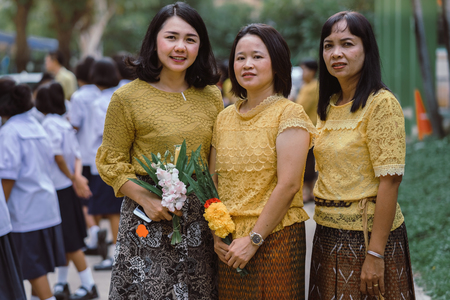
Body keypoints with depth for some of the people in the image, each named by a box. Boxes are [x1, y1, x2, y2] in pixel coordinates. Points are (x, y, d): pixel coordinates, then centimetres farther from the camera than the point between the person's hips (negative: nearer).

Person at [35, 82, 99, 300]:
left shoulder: (48, 124, -15)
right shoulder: (64, 124, 9)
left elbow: (58, 157, -18)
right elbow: (76, 155, 4)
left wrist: (73, 178, -5)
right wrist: (77, 176, -9)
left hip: (59, 188, -8)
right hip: (67, 187, 8)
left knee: (70, 242, -1)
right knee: (66, 240, 15)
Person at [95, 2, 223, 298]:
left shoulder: (211, 97, 6)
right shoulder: (128, 97, -6)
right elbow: (111, 162, -2)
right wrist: (145, 198, -16)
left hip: (200, 219, 4)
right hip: (148, 218, -3)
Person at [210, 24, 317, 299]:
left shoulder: (289, 114, -7)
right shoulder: (225, 118, 10)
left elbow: (288, 186, -14)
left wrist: (253, 240, -15)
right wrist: (216, 235, -1)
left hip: (275, 237, -5)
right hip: (229, 245, 5)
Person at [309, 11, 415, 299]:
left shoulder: (382, 103, -13)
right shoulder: (330, 106, 9)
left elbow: (389, 181, -18)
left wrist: (375, 254, -22)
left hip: (368, 233, -7)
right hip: (329, 234, 7)